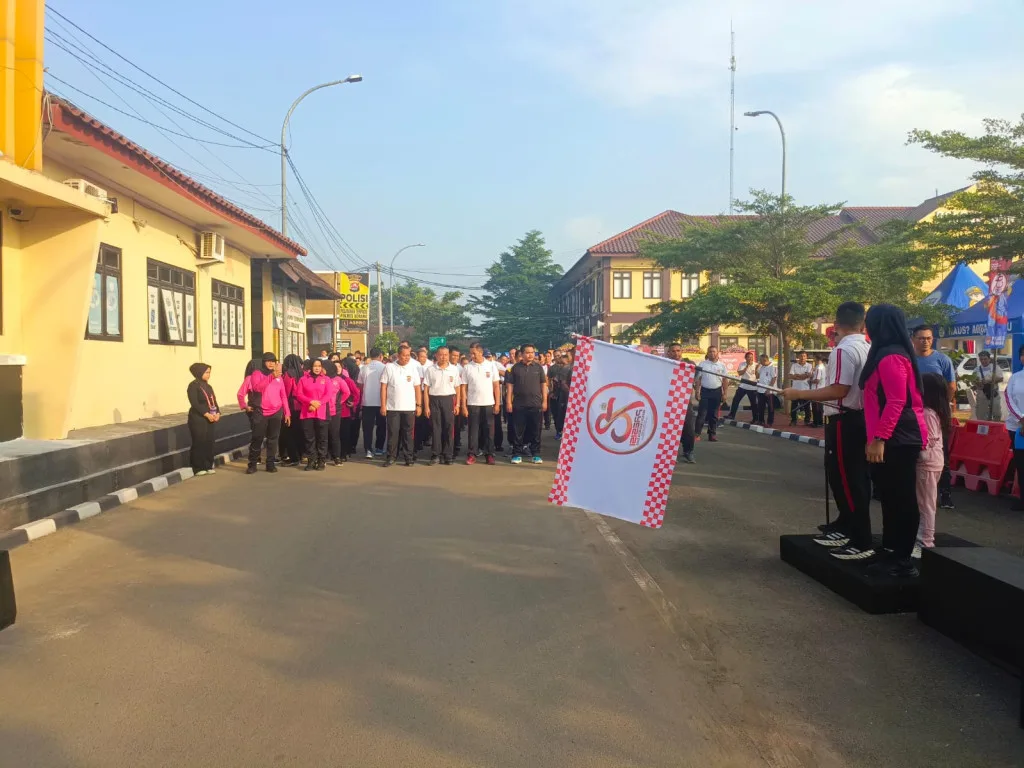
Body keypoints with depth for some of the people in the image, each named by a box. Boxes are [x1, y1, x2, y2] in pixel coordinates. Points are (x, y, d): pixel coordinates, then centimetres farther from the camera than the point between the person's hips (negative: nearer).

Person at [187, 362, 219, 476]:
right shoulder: (193, 386, -8)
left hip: (210, 419, 7)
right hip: (198, 419, -7)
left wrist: (217, 413, -5)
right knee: (199, 443, -6)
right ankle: (198, 468, 0)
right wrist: (206, 414, -21)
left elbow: (213, 401, 12)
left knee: (209, 442, 6)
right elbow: (194, 403, -16)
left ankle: (208, 466, 13)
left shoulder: (208, 386, 15)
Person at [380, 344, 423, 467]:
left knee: (407, 433, 7)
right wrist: (383, 405, -5)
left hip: (409, 407, 1)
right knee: (393, 433, 4)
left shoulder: (413, 368, 5)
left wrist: (419, 405, 2)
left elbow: (418, 388, 7)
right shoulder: (389, 367, -1)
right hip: (392, 407, -1)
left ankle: (409, 457, 13)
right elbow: (383, 387, 0)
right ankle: (391, 456, 12)